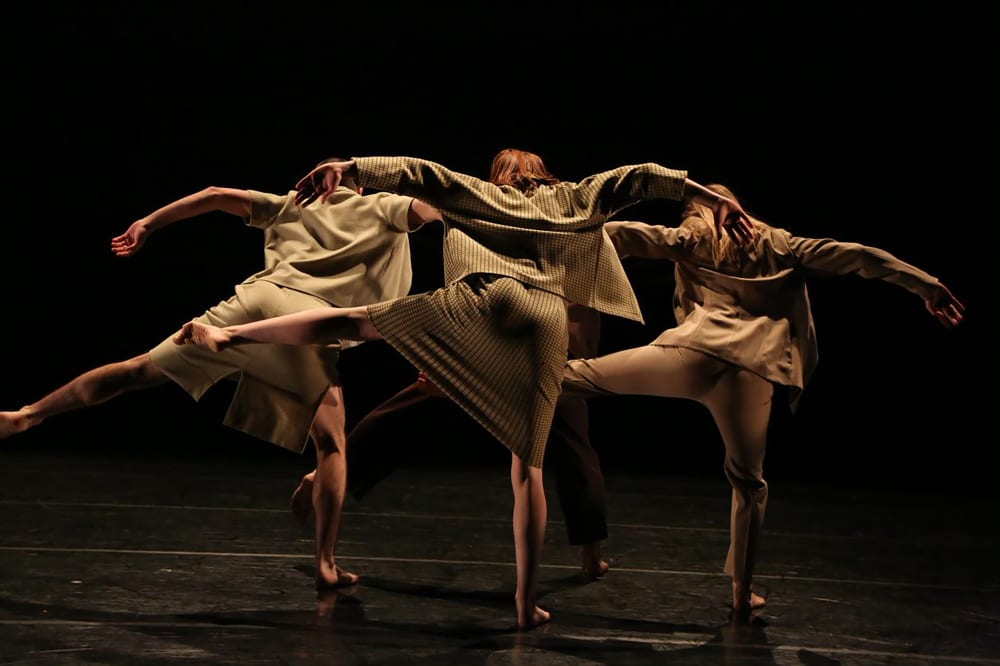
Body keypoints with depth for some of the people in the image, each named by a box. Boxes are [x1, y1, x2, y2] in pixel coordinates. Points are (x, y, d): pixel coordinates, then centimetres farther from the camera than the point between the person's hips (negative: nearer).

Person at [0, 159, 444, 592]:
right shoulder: (379, 207, 27)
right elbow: (436, 215, 13)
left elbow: (218, 195, 24)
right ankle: (326, 565, -1)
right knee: (331, 446, 7)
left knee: (141, 368, 12)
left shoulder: (290, 206, 32)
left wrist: (148, 223, 27)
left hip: (257, 296, 3)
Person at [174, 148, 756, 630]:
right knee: (528, 463, 3)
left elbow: (418, 172, 15)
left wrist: (348, 169, 5)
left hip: (488, 299, -2)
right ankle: (527, 602, 1)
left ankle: (228, 334, -4)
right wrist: (712, 197, 27)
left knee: (360, 320, 5)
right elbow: (642, 177, 27)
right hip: (549, 321, 2)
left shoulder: (478, 193, 28)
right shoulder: (575, 199, 32)